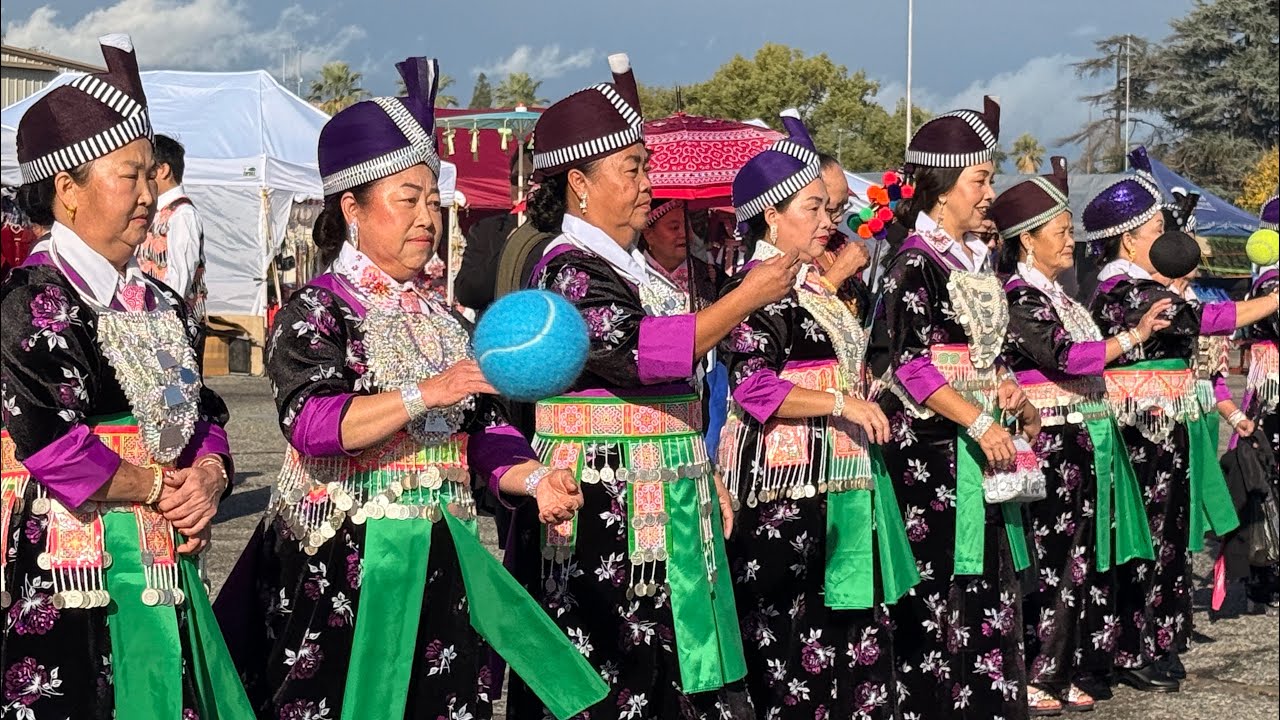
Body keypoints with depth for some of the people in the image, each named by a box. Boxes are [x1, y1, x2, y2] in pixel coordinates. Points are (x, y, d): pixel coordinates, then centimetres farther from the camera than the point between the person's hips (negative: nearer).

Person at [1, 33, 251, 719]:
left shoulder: (160, 303, 14)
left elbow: (205, 414, 17)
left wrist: (207, 477, -4)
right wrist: (159, 489, -9)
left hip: (167, 572, 8)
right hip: (71, 589, -7)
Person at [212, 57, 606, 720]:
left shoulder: (442, 317, 14)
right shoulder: (317, 310, -6)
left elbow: (481, 431, 13)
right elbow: (311, 424, -21)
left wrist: (535, 479, -6)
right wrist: (426, 394, -27)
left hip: (438, 564, 6)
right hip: (340, 567, -6)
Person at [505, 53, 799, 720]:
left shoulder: (633, 265, 15)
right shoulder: (568, 269, -12)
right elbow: (639, 350, -26)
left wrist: (705, 482, 21)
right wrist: (748, 297, -21)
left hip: (664, 500, 9)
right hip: (604, 508, -9)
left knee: (671, 659, 10)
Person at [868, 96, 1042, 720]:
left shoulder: (975, 258, 14)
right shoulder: (915, 263, -11)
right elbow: (909, 365, -18)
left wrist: (1007, 391, 3)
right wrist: (980, 422, -22)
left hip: (983, 447, 8)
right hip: (934, 450, -8)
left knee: (992, 586, 10)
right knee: (941, 594, -4)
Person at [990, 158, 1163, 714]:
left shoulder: (1059, 295, 16)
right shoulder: (1018, 298, -12)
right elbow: (1065, 358, -22)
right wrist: (1134, 335, -23)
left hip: (1084, 440, 9)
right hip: (1049, 443, -9)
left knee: (1083, 557, 9)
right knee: (1048, 559, -5)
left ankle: (1066, 671, 16)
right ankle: (1031, 677, 4)